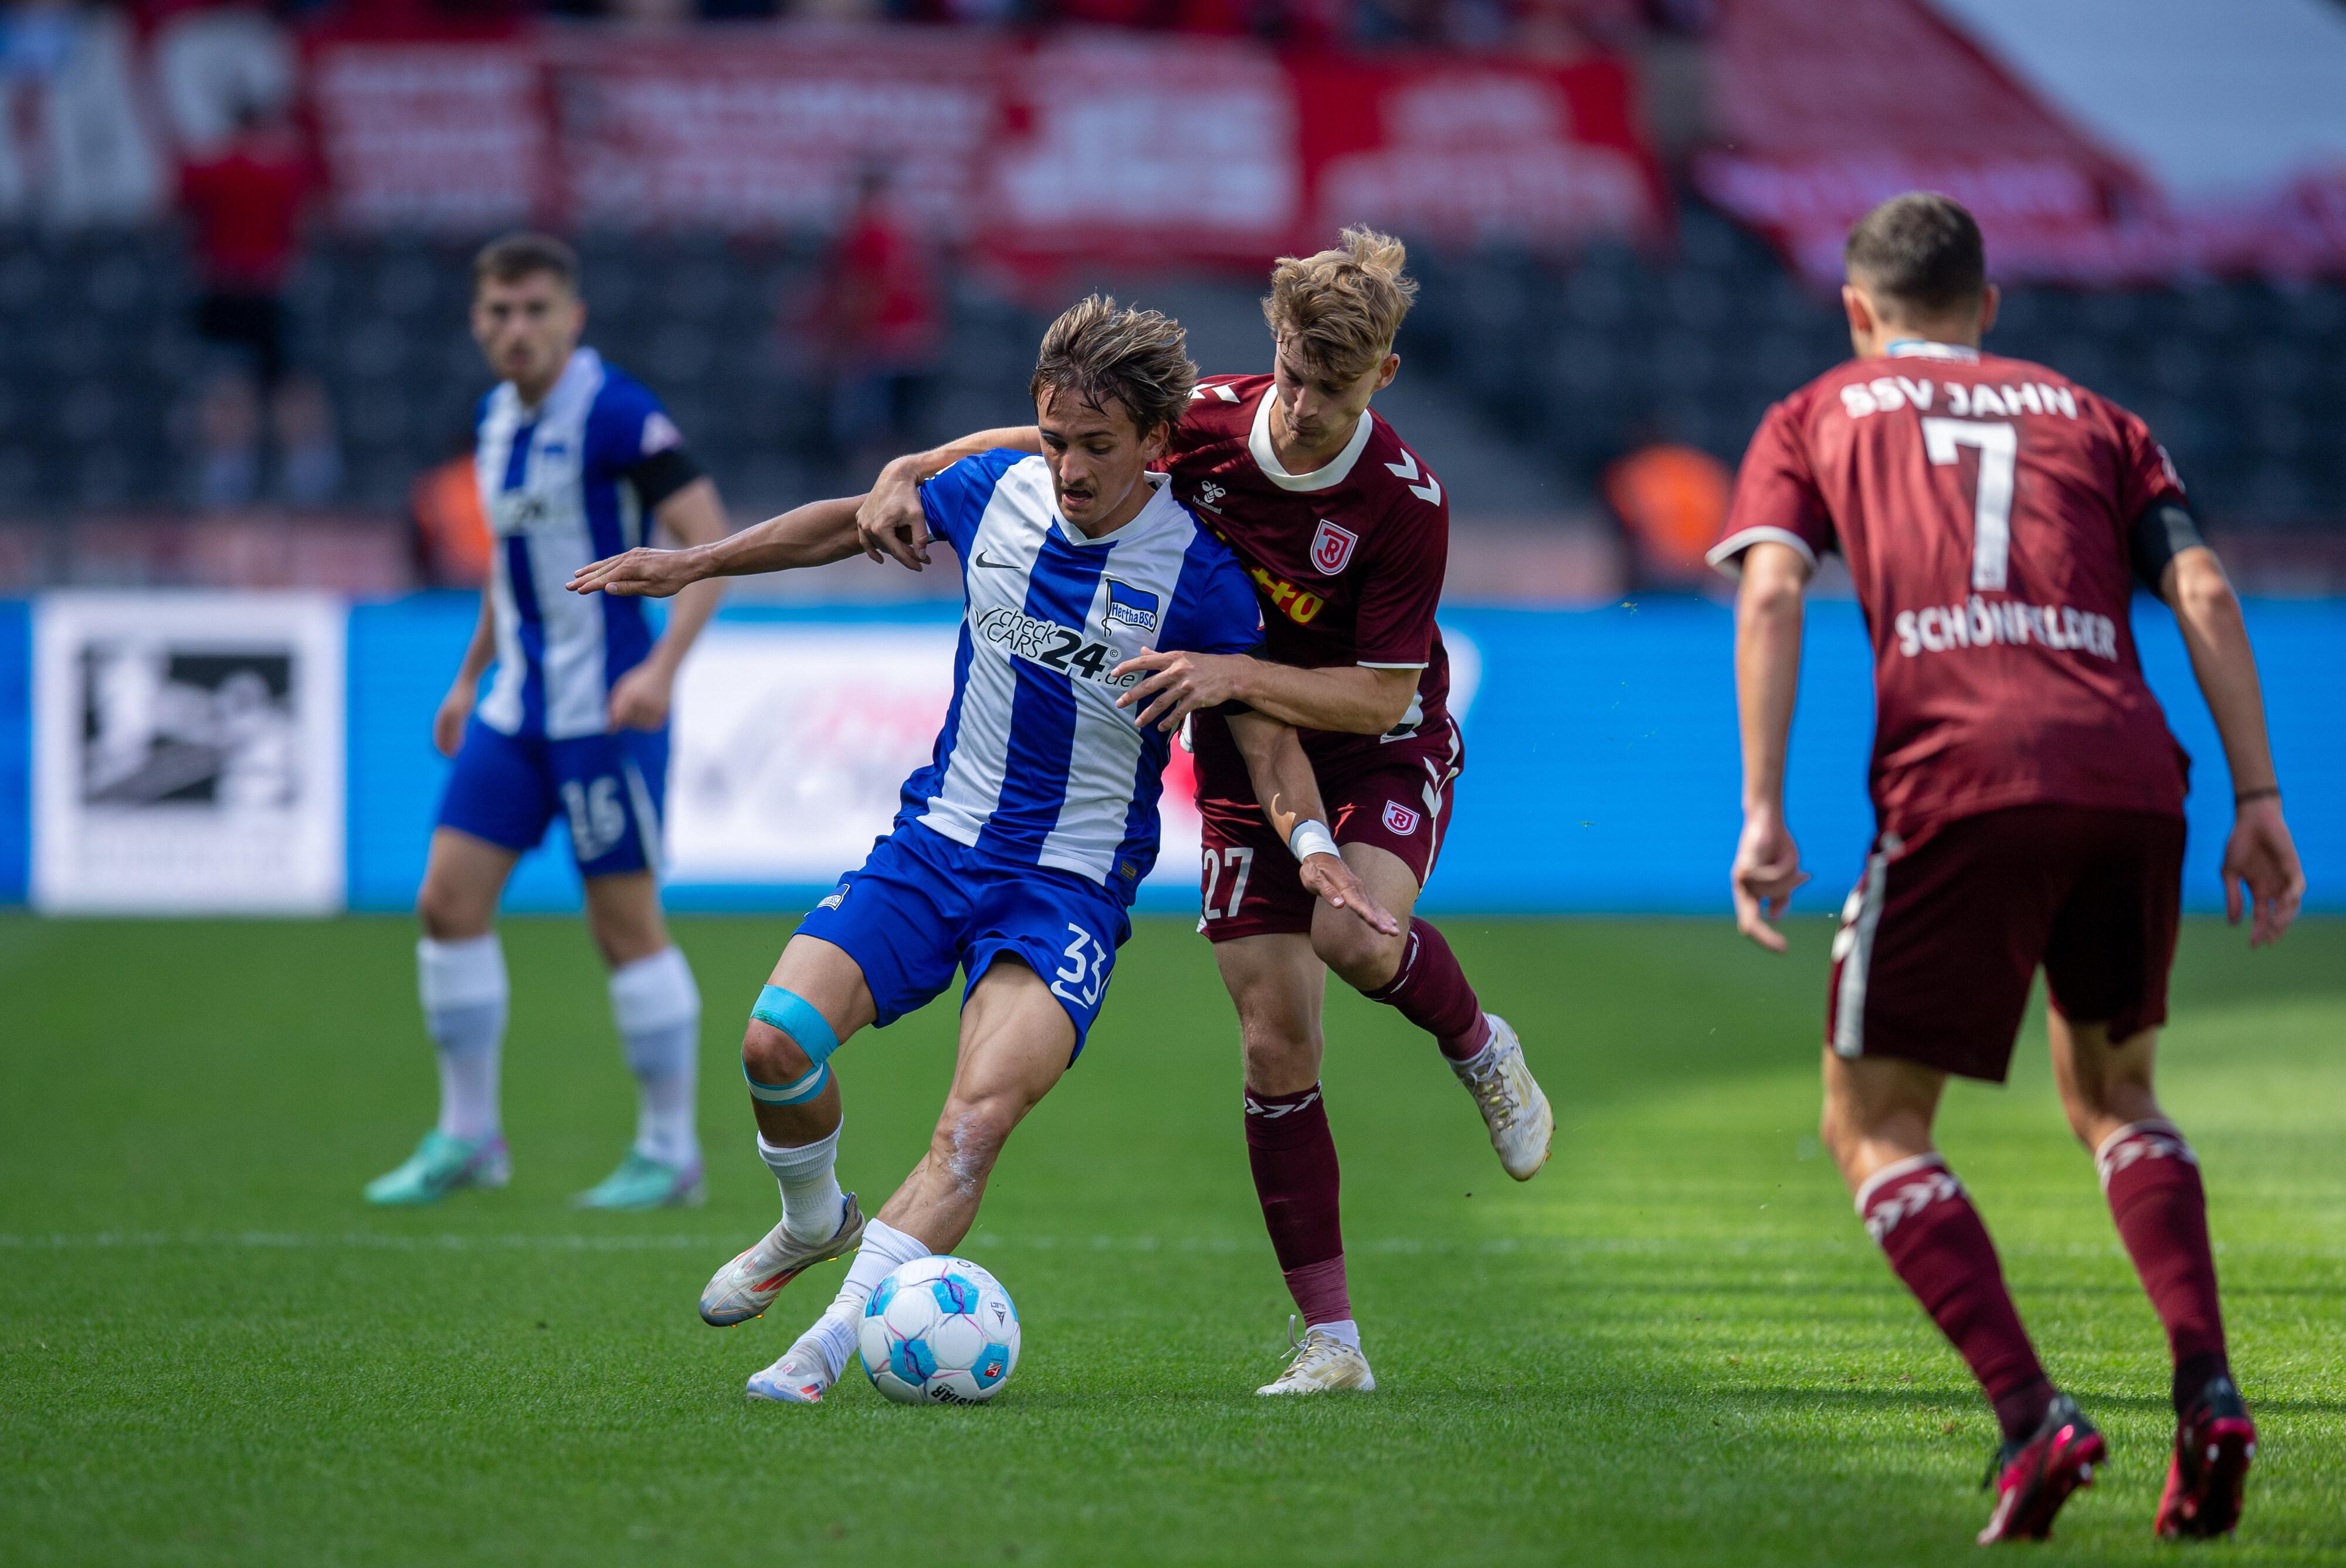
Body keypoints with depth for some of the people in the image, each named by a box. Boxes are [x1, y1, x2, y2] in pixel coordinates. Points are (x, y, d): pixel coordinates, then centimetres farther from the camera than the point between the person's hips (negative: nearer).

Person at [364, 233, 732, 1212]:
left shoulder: (614, 413, -14)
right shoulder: (499, 418, 11)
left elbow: (712, 540, -18)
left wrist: (662, 667, -29)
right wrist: (471, 674, 25)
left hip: (605, 708, -8)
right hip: (517, 706, 8)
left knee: (625, 925, -3)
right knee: (449, 899, 1)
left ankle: (670, 1151, 8)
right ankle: (467, 1138, 11)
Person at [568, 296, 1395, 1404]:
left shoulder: (1197, 572, -12)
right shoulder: (996, 491, -1)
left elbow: (1265, 729, -11)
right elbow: (854, 523, 16)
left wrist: (1309, 841, -30)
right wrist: (691, 565, 18)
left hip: (1073, 884, -4)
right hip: (940, 838, 4)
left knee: (979, 1118, -26)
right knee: (777, 1041, -15)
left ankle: (828, 1346, -23)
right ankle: (814, 1223, 17)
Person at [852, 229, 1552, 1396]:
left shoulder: (1404, 502, -24)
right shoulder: (1206, 421, -15)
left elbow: (1381, 692, -22)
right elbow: (1051, 444, 1)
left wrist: (1233, 673, -33)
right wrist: (911, 472, -13)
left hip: (1382, 751, -3)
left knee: (1356, 936, -34)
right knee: (1277, 1042, -5)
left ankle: (1478, 1047, 2)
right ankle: (1329, 1339, 1)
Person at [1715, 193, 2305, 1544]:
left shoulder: (1814, 421, 22)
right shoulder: (2090, 415, 28)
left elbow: (1771, 591, 4)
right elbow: (2204, 591, 13)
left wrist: (1765, 813, -2)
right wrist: (2259, 799, 9)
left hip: (1961, 776, -3)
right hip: (2131, 773, 3)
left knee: (1874, 1124, 9)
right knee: (2111, 1091, 24)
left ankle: (2032, 1416, -10)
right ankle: (2207, 1388, 3)